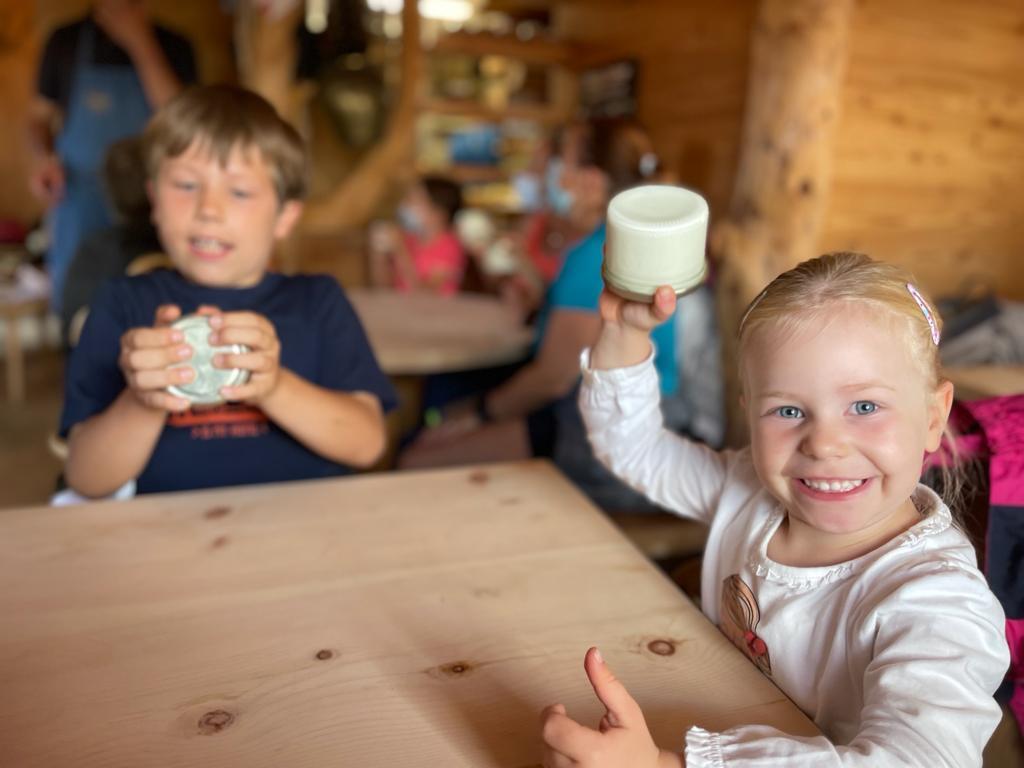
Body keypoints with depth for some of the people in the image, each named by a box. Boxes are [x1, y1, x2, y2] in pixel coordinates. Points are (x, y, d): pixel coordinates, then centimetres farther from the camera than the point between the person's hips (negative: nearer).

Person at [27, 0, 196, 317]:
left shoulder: (172, 46, 4)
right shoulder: (65, 41, 9)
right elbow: (40, 115, 15)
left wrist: (140, 44, -12)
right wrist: (43, 156, -6)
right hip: (78, 201, 2)